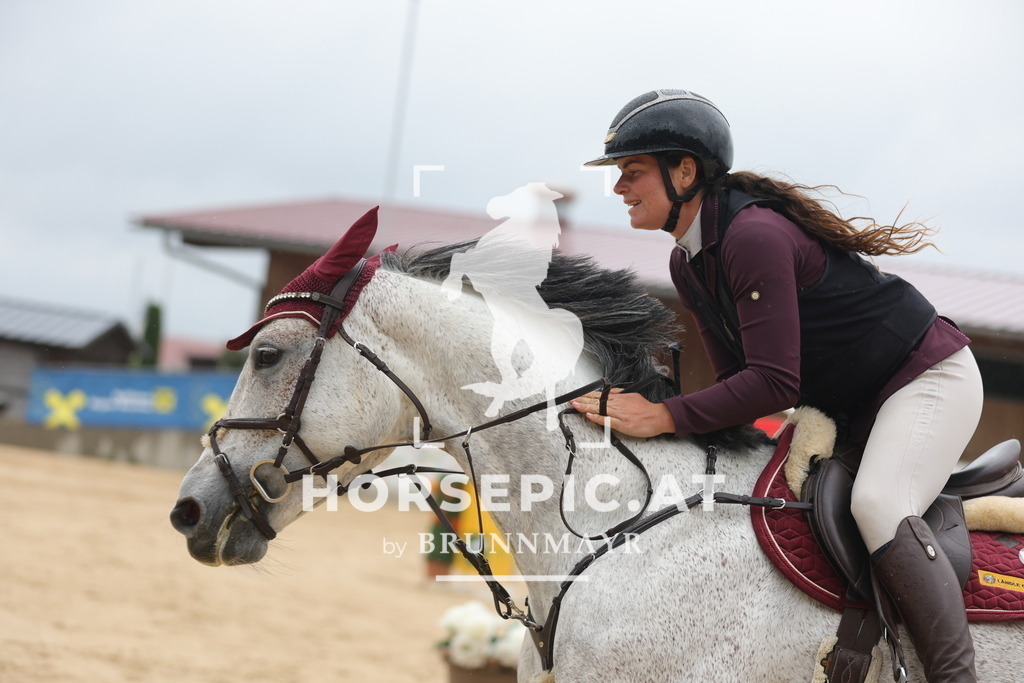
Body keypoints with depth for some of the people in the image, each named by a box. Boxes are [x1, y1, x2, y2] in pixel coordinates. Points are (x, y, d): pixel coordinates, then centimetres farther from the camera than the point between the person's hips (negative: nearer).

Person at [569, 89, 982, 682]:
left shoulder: (754, 235, -29)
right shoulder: (687, 262, 2)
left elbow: (774, 384, -31)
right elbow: (738, 374, 8)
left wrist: (664, 417, -29)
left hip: (929, 376, -10)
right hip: (841, 403, 11)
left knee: (879, 506, -33)